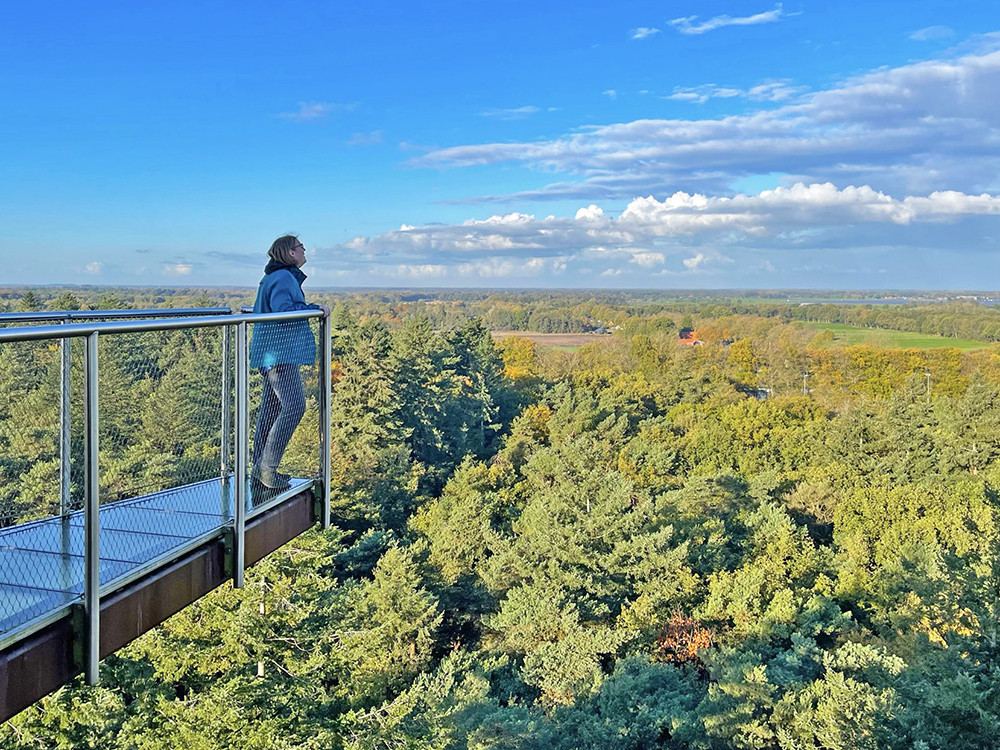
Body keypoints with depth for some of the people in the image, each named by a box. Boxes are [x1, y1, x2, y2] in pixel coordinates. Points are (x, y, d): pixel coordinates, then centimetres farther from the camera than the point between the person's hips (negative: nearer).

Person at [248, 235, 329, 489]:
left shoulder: (272, 278, 21)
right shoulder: (283, 278, -12)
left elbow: (261, 311, 27)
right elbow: (284, 311, -25)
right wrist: (314, 308, -17)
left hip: (273, 354, 11)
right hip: (280, 354, -11)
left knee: (271, 409, 12)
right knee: (294, 407, -15)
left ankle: (260, 468, 17)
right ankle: (266, 469, -14)